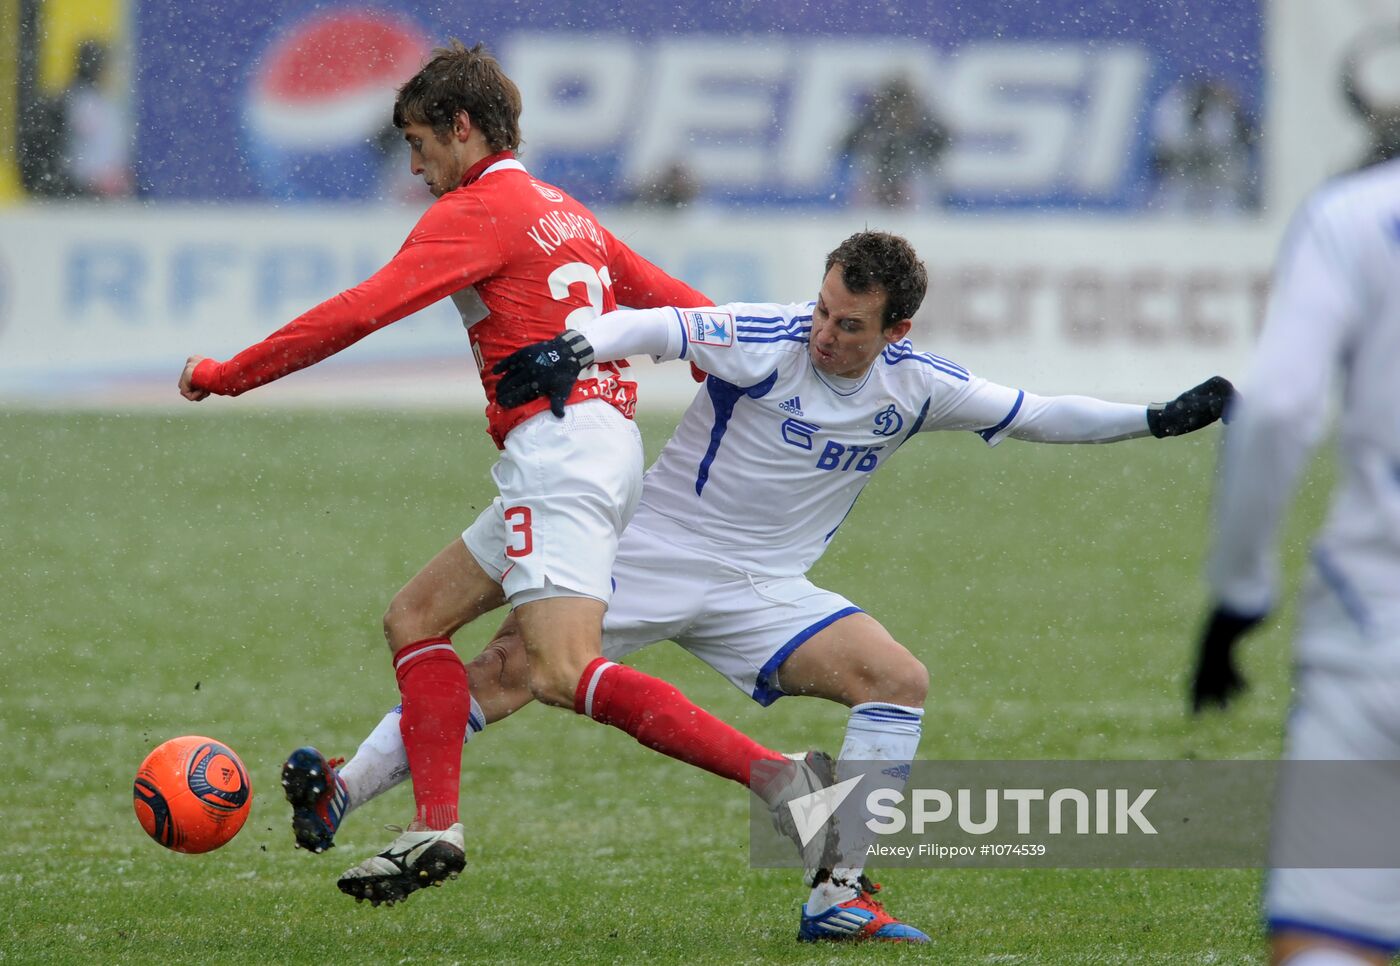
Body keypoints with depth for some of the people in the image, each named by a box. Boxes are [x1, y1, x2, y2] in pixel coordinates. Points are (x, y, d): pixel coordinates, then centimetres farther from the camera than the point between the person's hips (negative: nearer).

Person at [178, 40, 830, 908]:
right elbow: (675, 302, 25)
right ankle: (437, 829, 5)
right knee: (416, 618, 13)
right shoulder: (564, 212, 23)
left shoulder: (479, 212, -5)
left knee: (566, 673, -22)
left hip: (558, 443, -10)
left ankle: (773, 775, -29)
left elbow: (358, 313, -11)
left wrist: (229, 375, -3)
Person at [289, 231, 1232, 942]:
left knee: (899, 679, -14)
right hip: (651, 554, -4)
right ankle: (341, 793, -9)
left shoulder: (913, 385, -3)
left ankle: (838, 893, -11)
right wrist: (575, 347, -47)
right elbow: (651, 325, -27)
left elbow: (1035, 415, 7)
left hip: (763, 591, 4)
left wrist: (1157, 418, 0)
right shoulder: (766, 342, -17)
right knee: (506, 672, -17)